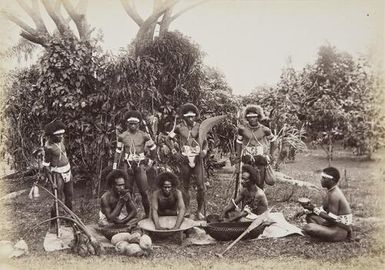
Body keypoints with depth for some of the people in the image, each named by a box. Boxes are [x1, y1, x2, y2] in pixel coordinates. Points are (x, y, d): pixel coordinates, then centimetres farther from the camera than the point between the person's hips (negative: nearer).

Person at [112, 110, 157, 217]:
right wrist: (114, 167, 4)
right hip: (127, 165, 2)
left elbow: (153, 148, 11)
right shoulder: (122, 136, 3)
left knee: (144, 191, -5)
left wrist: (151, 160, 10)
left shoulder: (144, 136, -1)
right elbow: (118, 152, 8)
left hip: (140, 165, -2)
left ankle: (148, 214, 6)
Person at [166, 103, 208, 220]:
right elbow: (168, 139, 7)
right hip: (184, 159, -1)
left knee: (201, 186, -4)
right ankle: (187, 211, 19)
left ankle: (199, 211, 10)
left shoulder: (199, 127, 2)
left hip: (197, 159, 1)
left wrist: (204, 151, -3)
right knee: (186, 186, 8)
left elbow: (205, 141, 14)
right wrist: (175, 152, -3)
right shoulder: (179, 128, -2)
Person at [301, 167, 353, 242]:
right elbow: (324, 209, 14)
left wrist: (314, 209, -19)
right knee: (310, 216, 14)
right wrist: (312, 207, -3)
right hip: (336, 224, 10)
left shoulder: (334, 195, -23)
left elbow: (332, 219, -24)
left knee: (308, 228, -23)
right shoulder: (332, 191, 8)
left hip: (340, 230, -10)